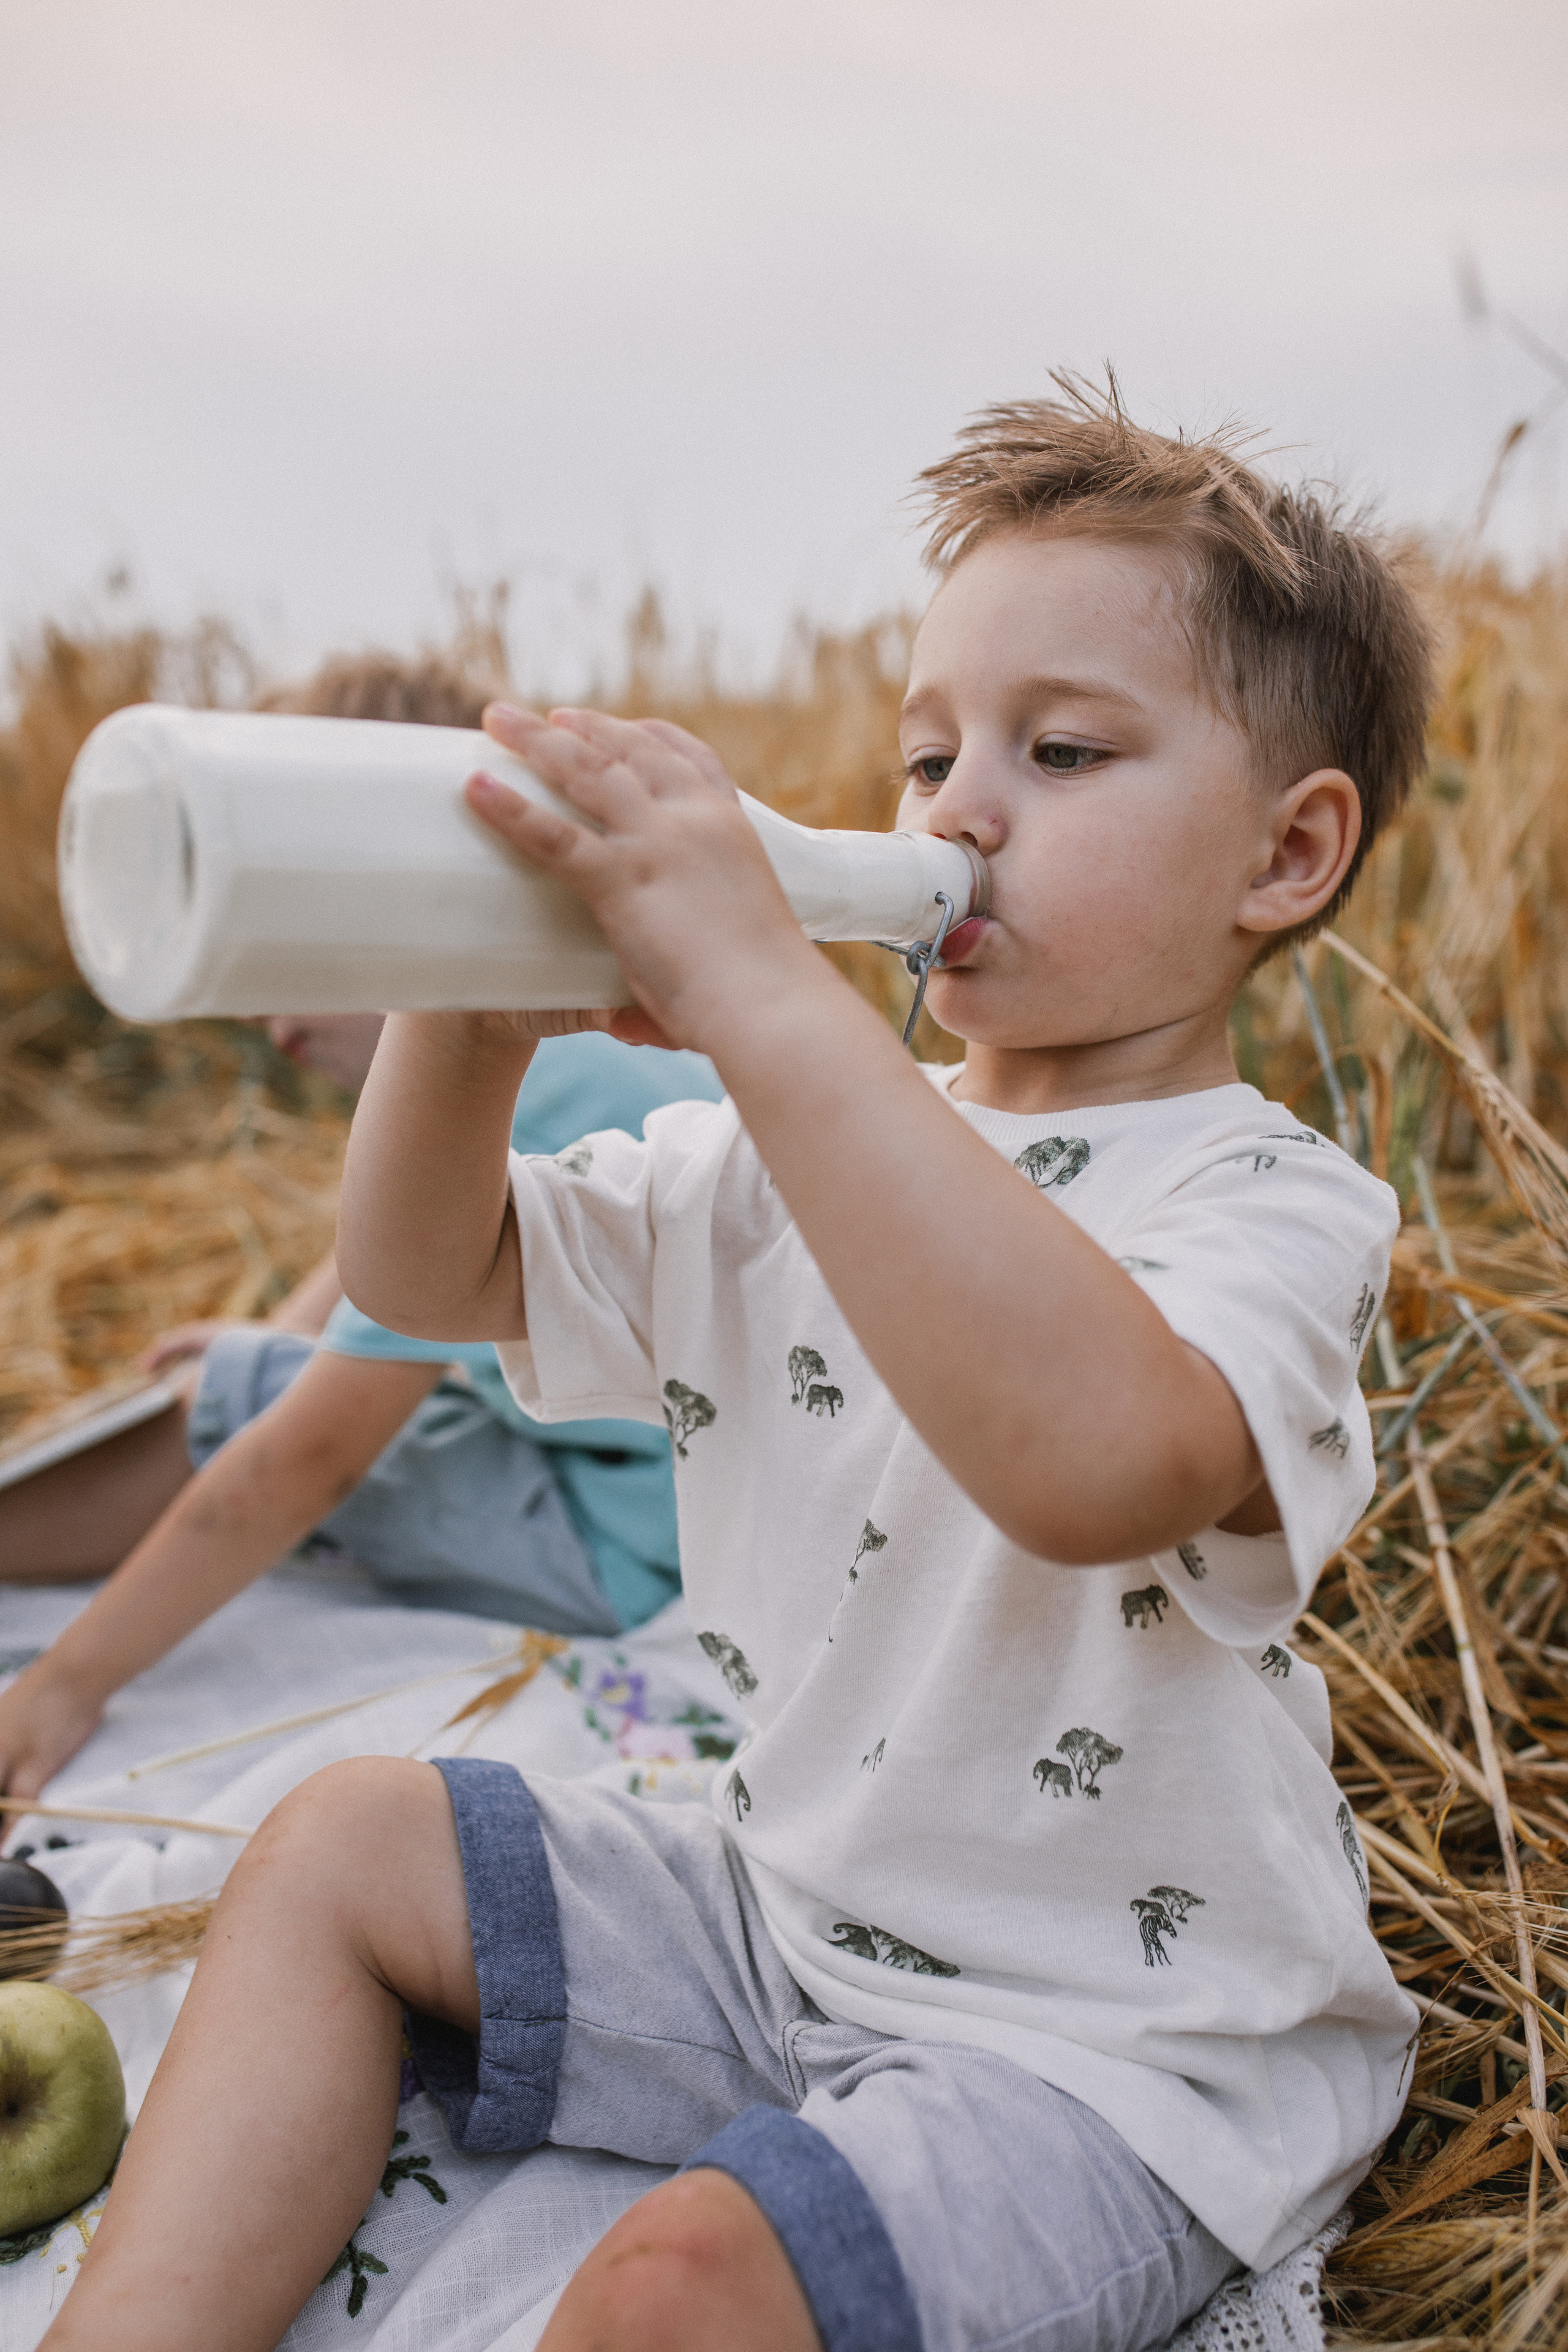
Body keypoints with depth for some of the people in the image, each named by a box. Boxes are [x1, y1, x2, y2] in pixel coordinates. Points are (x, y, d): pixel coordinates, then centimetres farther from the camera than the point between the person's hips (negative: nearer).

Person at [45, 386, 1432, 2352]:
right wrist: (480, 992, -17)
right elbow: (429, 1276, 3)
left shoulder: (1273, 1201, -19)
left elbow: (1099, 1460, -44)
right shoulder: (825, 1141, 3)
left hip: (1120, 2039, -6)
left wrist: (758, 991, -44)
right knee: (346, 1847, 6)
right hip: (788, 1910, 7)